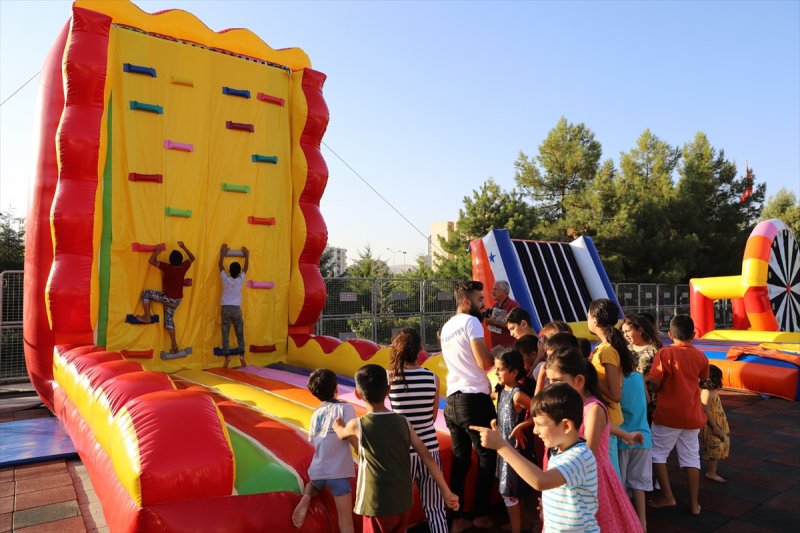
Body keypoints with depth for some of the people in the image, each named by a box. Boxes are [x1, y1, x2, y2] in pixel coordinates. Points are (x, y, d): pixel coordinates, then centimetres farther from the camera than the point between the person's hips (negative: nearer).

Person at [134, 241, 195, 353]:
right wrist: (184, 247, 12)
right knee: (169, 320, 16)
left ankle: (147, 317, 12)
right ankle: (174, 345, 12)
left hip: (168, 298, -6)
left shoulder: (167, 267, -20)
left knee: (146, 293, 10)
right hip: (177, 300, 6)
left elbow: (151, 261, -16)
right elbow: (192, 258, 14)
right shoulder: (184, 267, -6)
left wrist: (157, 250, -4)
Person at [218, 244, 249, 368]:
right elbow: (246, 267, 10)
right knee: (240, 334, 8)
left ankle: (227, 357, -8)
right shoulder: (241, 279, -4)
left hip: (226, 309, 0)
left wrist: (223, 253, 21)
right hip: (236, 309, 0)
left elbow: (220, 265, 9)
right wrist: (246, 255, 24)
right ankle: (241, 355, -2)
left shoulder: (225, 279, -5)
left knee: (225, 334, 0)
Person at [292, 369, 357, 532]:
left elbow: (313, 442, 14)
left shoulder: (316, 414, 10)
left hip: (317, 470, 5)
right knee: (346, 520, 2)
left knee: (314, 486, 38)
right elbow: (354, 439, -14)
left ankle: (306, 497, 8)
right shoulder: (345, 408, -7)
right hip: (338, 471, -5)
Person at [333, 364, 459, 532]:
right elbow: (427, 457, -4)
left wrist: (337, 425, 36)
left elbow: (341, 434, 12)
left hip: (378, 505, -4)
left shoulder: (358, 425, -12)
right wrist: (446, 492, 2)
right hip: (403, 501, 4)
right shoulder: (403, 422, -4)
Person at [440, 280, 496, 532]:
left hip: (453, 399, 8)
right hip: (474, 398, -7)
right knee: (487, 456, 8)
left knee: (460, 459, 11)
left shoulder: (446, 326, 15)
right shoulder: (471, 322, -10)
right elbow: (484, 363, -16)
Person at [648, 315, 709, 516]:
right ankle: (694, 503, 19)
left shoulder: (665, 353, -15)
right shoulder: (700, 356, 1)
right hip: (693, 415, 5)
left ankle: (667, 496, 10)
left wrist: (657, 390, 1)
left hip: (668, 414, -5)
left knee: (657, 453, 10)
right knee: (691, 458, 13)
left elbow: (654, 382, -19)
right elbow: (702, 378, 18)